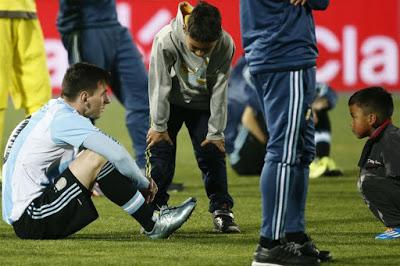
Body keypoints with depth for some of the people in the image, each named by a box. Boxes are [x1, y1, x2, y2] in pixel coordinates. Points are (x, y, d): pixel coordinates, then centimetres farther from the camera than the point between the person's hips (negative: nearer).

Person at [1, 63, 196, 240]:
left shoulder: (53, 111, 16)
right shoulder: (65, 119, -14)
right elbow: (118, 155, -20)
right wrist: (145, 184, -3)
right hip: (31, 223, -10)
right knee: (97, 158, -18)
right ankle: (153, 225, -10)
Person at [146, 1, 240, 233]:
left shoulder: (226, 45, -28)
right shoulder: (166, 40, -33)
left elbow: (219, 91, -18)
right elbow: (160, 85, -22)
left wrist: (216, 132, -12)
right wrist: (159, 125, -15)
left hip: (203, 103, 1)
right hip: (170, 101, -1)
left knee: (213, 153, -3)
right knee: (161, 151, -8)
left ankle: (222, 210, 7)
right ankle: (154, 210, 1)